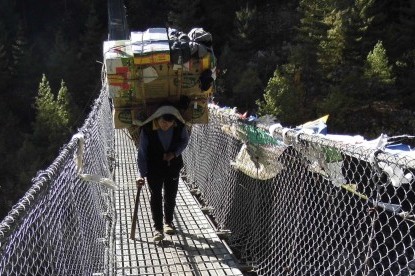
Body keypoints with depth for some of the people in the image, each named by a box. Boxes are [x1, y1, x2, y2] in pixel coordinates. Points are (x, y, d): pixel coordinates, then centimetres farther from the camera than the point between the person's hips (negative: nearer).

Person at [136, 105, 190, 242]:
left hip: (173, 166, 2)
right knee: (155, 197, -1)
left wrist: (174, 153, -16)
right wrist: (142, 174, -19)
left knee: (170, 196, 12)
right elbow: (142, 152, -17)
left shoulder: (180, 127, -19)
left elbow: (185, 140, 2)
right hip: (154, 168, -2)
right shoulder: (147, 129, -24)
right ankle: (158, 228, 9)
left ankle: (168, 222, 32)